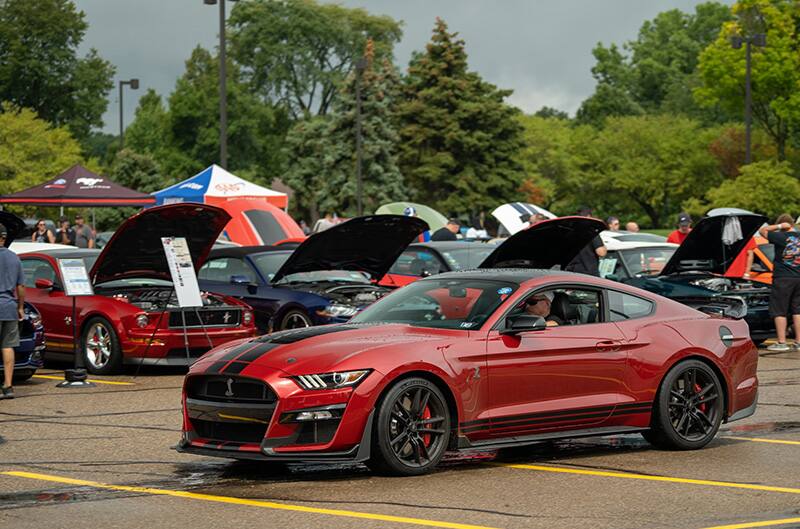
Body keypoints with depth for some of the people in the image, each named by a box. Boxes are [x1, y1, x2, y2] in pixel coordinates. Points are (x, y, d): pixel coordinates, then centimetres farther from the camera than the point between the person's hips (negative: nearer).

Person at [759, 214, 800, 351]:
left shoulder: (781, 237, -13)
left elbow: (762, 230, -3)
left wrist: (779, 226, -5)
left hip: (782, 278, -6)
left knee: (779, 311, 0)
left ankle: (781, 342, -4)